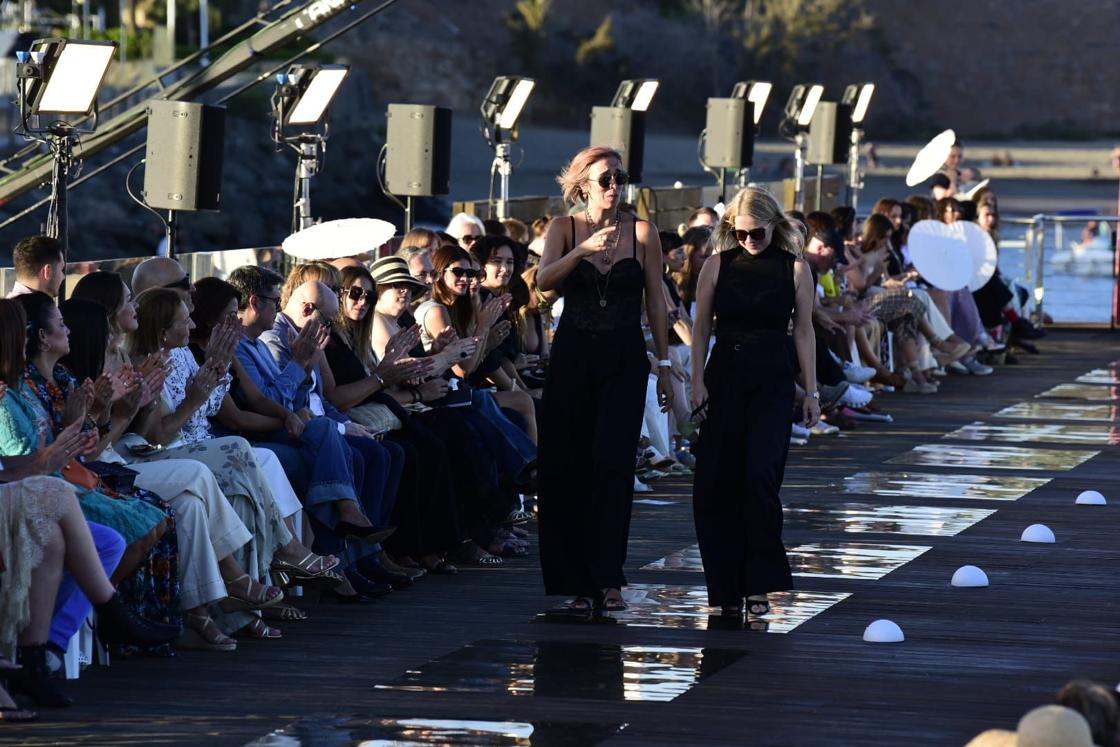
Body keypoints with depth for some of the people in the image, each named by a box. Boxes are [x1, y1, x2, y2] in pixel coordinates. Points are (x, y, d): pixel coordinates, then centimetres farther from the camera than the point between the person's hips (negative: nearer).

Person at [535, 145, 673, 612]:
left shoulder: (641, 232, 3)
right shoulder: (564, 230, 4)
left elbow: (655, 300, 7)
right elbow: (544, 281, -12)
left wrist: (664, 364, 5)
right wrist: (583, 250, -28)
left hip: (624, 360, -1)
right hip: (573, 357, 1)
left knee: (611, 463, -13)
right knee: (566, 466, 0)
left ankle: (608, 578, -13)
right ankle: (579, 582, 8)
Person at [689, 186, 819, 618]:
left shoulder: (795, 269, 1)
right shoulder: (718, 265, 4)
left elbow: (804, 332, 4)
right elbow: (701, 327, 6)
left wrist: (812, 391, 3)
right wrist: (697, 382, -2)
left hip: (773, 380, -2)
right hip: (724, 377, 2)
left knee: (761, 474, -14)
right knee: (716, 481, -1)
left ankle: (759, 582, -6)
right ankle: (726, 586, 8)